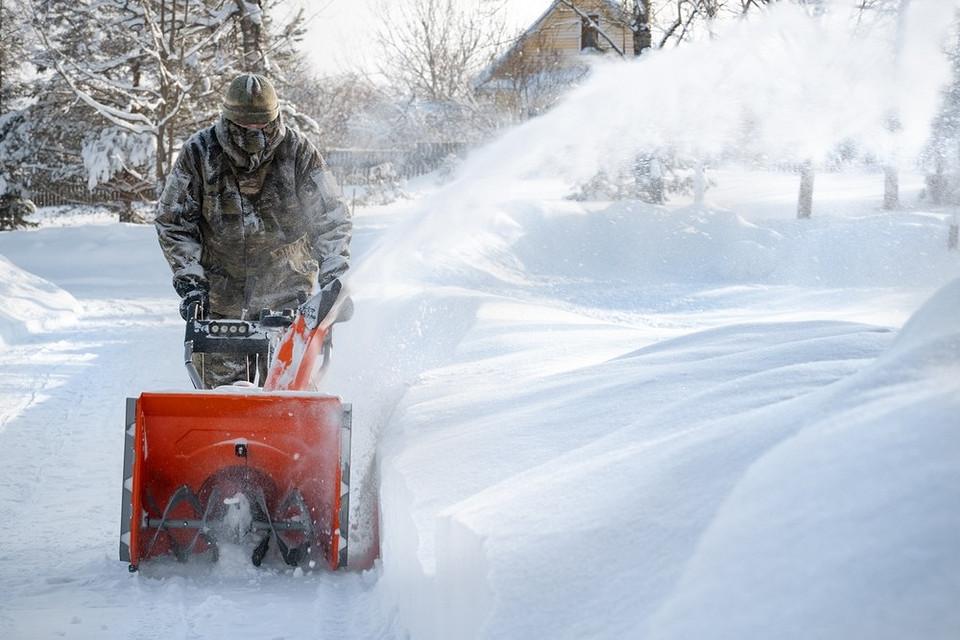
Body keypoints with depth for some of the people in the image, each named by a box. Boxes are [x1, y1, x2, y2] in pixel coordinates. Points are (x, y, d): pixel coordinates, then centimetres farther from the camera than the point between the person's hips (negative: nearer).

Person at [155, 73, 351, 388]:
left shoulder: (298, 153, -6)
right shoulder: (199, 153, -6)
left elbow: (332, 218, 1)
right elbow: (173, 221, 2)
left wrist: (333, 281, -8)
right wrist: (189, 281, -7)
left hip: (287, 292, -1)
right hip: (221, 295, 1)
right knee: (220, 386, -1)